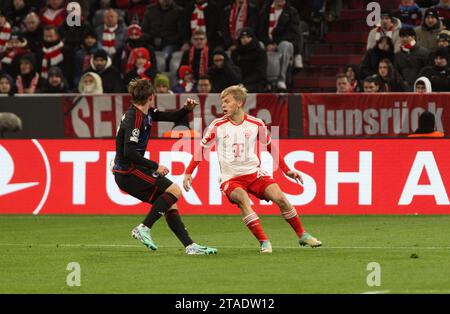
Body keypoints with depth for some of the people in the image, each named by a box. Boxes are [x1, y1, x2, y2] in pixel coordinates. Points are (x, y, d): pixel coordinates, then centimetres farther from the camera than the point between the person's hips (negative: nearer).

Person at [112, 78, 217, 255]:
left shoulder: (146, 113, 9)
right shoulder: (134, 118, -20)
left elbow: (172, 117, 21)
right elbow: (129, 152, -26)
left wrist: (187, 109, 1)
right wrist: (155, 166, -21)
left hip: (132, 170, 10)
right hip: (128, 173, -10)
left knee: (170, 205, 7)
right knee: (174, 191, -13)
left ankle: (190, 246, 6)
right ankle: (144, 229, -14)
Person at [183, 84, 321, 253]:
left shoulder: (256, 124, 0)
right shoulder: (218, 125, -3)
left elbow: (270, 147, 14)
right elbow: (201, 149, 5)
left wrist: (287, 170, 11)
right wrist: (188, 173, -3)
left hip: (254, 173, 2)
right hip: (230, 178, -2)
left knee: (280, 198, -15)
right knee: (242, 198, -33)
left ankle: (302, 235, 6)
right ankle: (264, 242, -33)